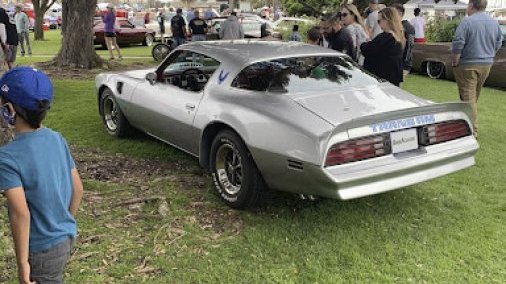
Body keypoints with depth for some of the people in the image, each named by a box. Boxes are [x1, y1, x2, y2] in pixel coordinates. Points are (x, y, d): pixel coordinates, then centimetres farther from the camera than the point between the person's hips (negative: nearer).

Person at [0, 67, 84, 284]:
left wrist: (22, 262, -16)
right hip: (66, 238, 6)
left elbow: (20, 212, -25)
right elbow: (78, 189, 3)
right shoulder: (57, 139, -4)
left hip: (43, 249, -6)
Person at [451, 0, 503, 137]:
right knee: (475, 97, 19)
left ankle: (472, 130, -5)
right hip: (486, 65, 7)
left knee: (468, 97, -3)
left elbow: (457, 46, -18)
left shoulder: (467, 22, -15)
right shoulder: (495, 23, 6)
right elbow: (498, 45, 12)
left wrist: (454, 63, -8)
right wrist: (488, 57, 20)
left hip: (468, 65, -6)